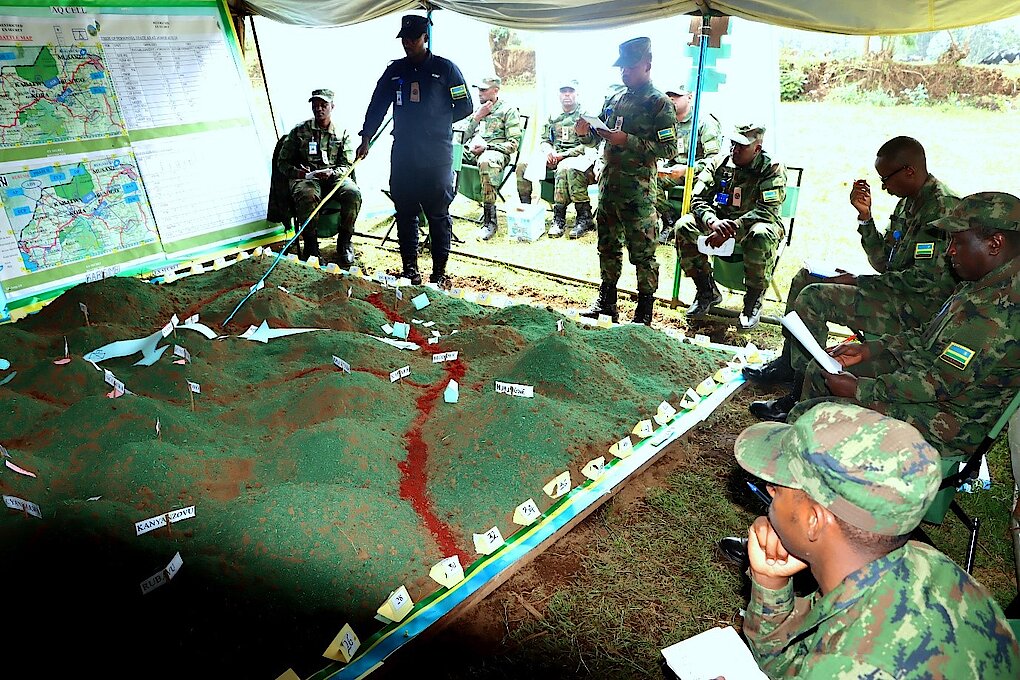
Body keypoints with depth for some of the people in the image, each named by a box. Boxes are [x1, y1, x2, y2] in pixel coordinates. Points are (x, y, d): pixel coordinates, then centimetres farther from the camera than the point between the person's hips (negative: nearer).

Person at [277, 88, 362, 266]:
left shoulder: (342, 133, 12)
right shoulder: (299, 131, 11)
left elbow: (347, 165, 5)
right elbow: (282, 162, 10)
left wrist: (331, 172, -17)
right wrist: (296, 172, -13)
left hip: (335, 176, 1)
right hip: (305, 177, -1)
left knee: (353, 193, -32)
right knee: (307, 196, -38)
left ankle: (344, 242, -15)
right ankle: (311, 245, -22)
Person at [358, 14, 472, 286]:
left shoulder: (445, 68, 4)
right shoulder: (395, 70, 14)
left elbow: (465, 107, 5)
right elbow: (377, 106, 16)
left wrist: (435, 122, 0)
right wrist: (366, 138, 7)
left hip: (437, 155, -4)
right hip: (403, 154, 4)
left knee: (438, 213, 0)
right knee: (405, 212, 5)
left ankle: (439, 270, 7)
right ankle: (409, 268, 14)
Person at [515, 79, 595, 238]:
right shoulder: (553, 117, 22)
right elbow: (544, 140, 22)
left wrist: (563, 154, -15)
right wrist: (548, 151, -3)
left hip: (577, 158, -5)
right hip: (553, 158, 6)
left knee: (564, 168, -41)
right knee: (523, 165, -18)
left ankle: (559, 219, -39)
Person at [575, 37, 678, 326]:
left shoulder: (659, 103, -6)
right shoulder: (614, 99, 13)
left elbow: (669, 148, -13)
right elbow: (596, 139, 20)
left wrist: (627, 141, -20)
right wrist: (584, 133, -4)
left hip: (637, 190, -7)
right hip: (608, 184, 7)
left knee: (642, 251, 0)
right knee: (608, 245, 14)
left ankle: (645, 310, 10)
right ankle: (606, 300, 27)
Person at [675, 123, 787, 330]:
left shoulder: (772, 169, -11)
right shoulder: (718, 162, -2)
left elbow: (768, 210, -23)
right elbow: (698, 199, -8)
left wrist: (732, 228, -36)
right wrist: (712, 222, -31)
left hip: (752, 225, -4)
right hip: (720, 221, 4)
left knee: (762, 235, -39)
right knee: (684, 226, -22)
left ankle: (754, 299, -18)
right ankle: (707, 291, -7)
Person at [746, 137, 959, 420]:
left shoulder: (942, 206, -18)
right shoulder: (908, 201, 12)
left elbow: (928, 279, -24)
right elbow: (884, 263, 11)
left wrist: (858, 282, -19)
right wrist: (865, 215, 0)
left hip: (918, 306, -10)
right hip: (897, 291, 10)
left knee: (813, 298, -24)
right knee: (805, 278, 12)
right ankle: (788, 362, 16)